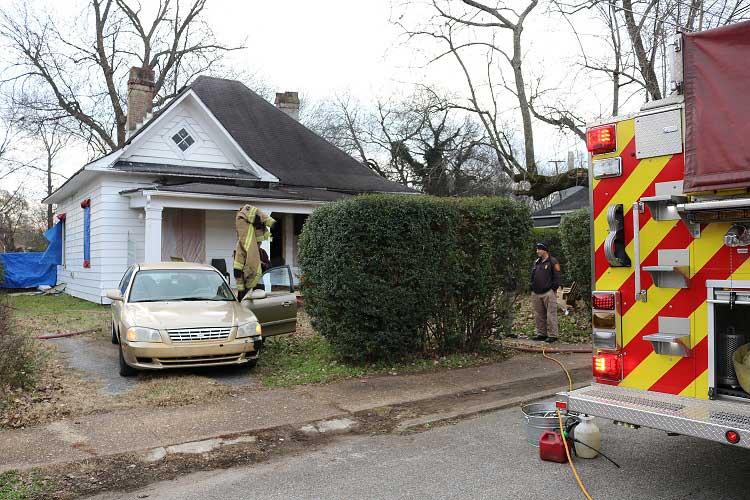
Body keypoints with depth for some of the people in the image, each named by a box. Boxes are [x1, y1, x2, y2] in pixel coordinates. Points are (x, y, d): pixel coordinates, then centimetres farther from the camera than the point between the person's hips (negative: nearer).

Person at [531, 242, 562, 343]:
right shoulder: (536, 262, 19)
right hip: (536, 293, 7)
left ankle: (552, 335, -2)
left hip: (548, 293, -7)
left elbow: (556, 277, -4)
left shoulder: (553, 262, -1)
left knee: (551, 315, -6)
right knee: (539, 315, 10)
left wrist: (554, 289, -9)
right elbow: (532, 277, 23)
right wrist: (532, 289, 16)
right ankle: (541, 333, 18)